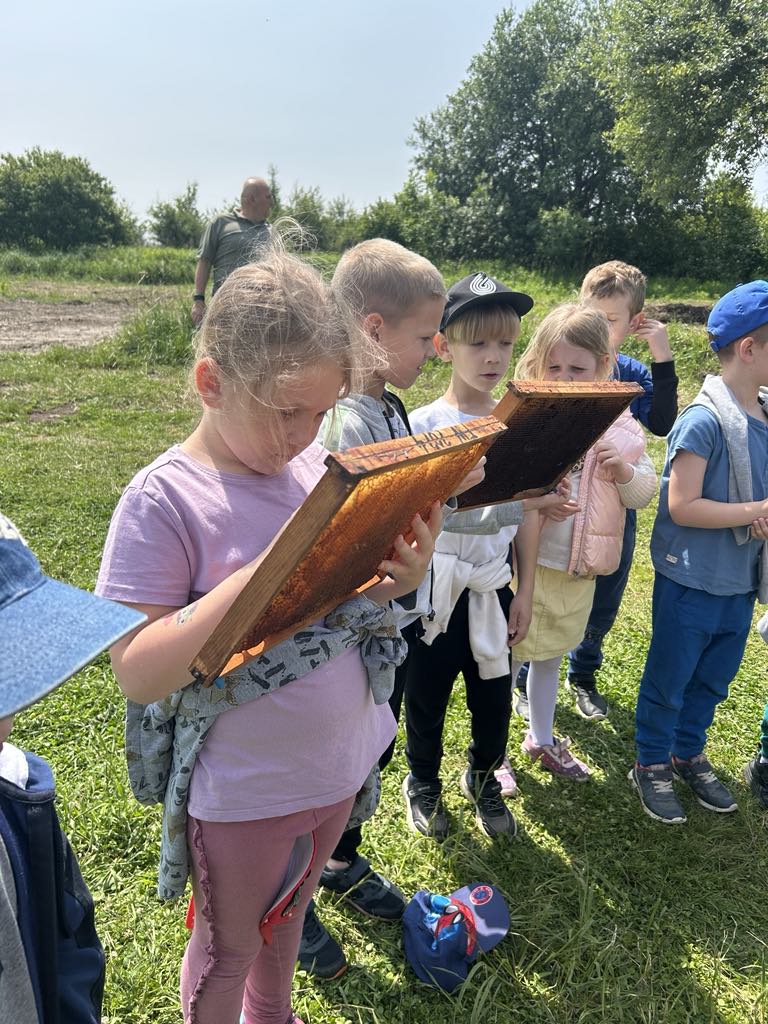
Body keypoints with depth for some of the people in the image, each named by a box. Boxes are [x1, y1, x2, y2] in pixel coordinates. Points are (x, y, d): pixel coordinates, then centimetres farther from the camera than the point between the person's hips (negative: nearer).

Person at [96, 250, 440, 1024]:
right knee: (228, 947, 22)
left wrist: (399, 576, -17)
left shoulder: (318, 466, -7)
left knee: (287, 916, 31)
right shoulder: (164, 501, -22)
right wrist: (264, 575, -34)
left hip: (341, 766, 6)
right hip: (242, 797, -5)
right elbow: (136, 675, -24)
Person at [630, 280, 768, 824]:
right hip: (692, 581, -7)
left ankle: (689, 753, 43)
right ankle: (652, 764, 32)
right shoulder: (705, 419, -20)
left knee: (713, 679, 22)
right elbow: (682, 506, -23)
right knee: (669, 680, 11)